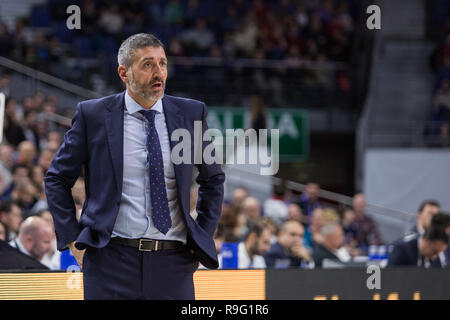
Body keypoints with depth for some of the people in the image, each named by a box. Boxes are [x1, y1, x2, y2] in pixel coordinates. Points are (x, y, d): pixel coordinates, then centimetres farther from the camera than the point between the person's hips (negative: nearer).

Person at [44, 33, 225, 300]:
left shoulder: (191, 114, 7)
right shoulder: (93, 115, 2)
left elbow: (213, 179, 21)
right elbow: (57, 178, 10)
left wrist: (203, 236, 12)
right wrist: (72, 238, 3)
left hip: (173, 263, 2)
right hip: (111, 260, -2)